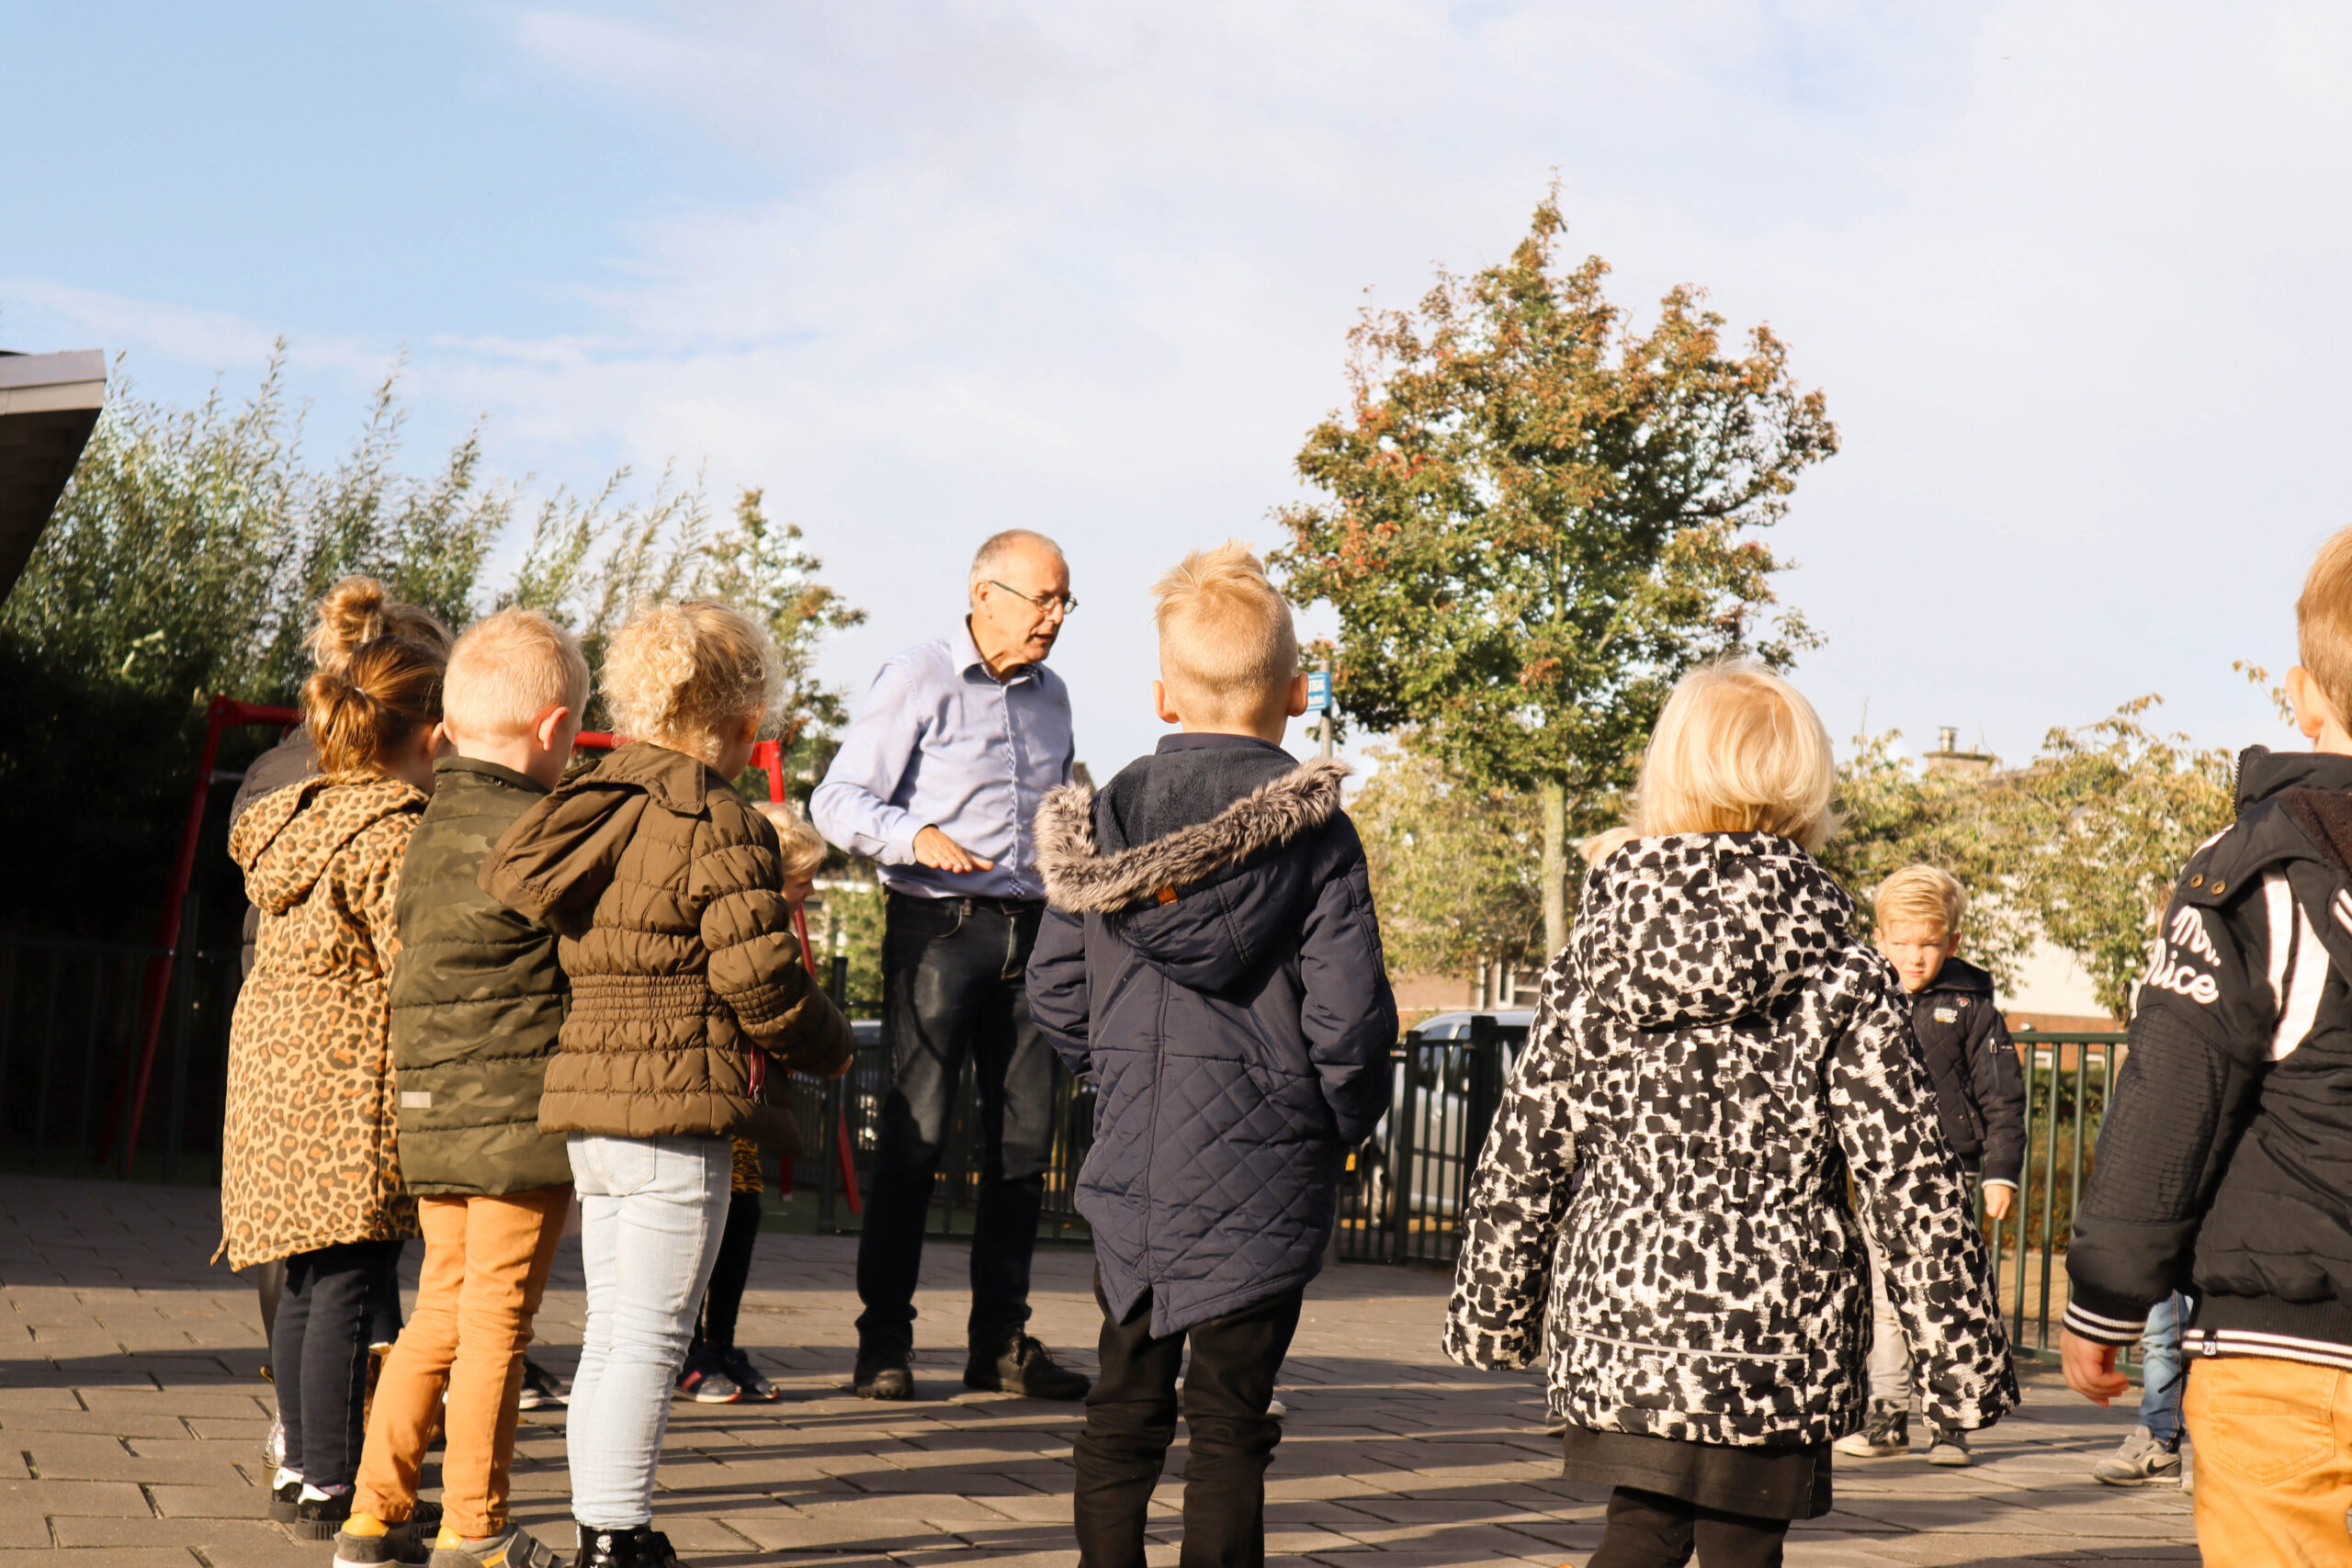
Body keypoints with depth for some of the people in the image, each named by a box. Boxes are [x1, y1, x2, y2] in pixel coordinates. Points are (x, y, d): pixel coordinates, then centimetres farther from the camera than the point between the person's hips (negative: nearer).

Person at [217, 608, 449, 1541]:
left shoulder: (294, 818, 12)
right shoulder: (396, 834, -15)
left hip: (275, 1069, 9)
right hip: (353, 1079, -9)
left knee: (308, 1276, 17)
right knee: (354, 1280, -4)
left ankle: (300, 1466, 27)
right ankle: (331, 1489, -2)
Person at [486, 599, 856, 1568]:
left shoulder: (587, 806, 13)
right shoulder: (720, 824, -11)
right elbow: (755, 972, -15)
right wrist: (830, 1047, 2)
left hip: (585, 1095, 8)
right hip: (677, 1103, -8)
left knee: (613, 1325, 15)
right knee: (653, 1333, -3)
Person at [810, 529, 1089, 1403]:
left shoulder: (1052, 696, 17)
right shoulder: (917, 682, -3)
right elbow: (838, 800, -9)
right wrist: (916, 837, -26)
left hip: (1031, 930, 6)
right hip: (937, 927, -6)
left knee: (1025, 1137, 6)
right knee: (915, 1135, -6)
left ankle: (1001, 1340, 14)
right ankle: (883, 1343, 2)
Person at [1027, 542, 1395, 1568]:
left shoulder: (1103, 819, 1)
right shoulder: (1316, 836, -10)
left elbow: (1053, 991, 4)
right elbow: (1348, 1013, -13)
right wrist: (1349, 1120, 5)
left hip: (1128, 1167, 3)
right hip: (1263, 1172, -3)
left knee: (1124, 1406, 16)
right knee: (1230, 1422, 4)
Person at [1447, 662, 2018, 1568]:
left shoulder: (1592, 957, 0)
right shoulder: (1845, 983, -8)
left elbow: (1523, 1156, 5)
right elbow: (1909, 1186, -8)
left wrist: (1490, 1312, 17)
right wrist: (1964, 1358, 0)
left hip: (1612, 1319, 3)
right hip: (1770, 1341, -3)